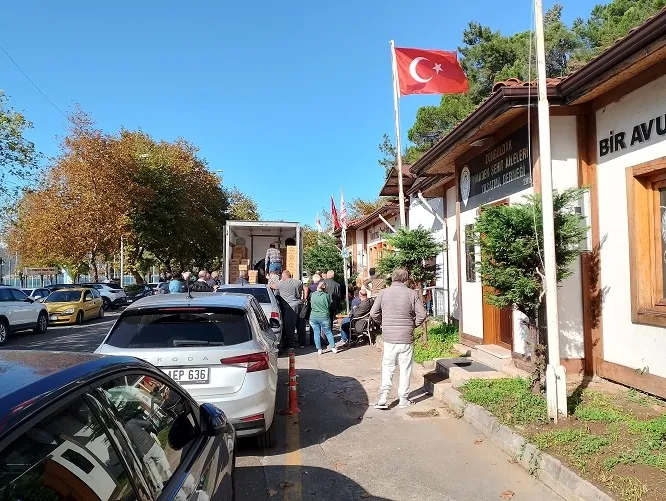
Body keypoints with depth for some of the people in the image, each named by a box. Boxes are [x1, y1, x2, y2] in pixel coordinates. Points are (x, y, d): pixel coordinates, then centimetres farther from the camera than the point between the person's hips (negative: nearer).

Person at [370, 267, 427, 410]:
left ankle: (383, 397, 5)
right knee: (405, 368, 11)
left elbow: (373, 313, -1)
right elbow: (422, 314, -10)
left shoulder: (384, 293, -2)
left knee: (387, 367, 13)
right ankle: (403, 399, 19)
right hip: (406, 338, -1)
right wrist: (413, 324, 7)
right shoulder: (412, 294, -7)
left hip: (389, 337, 2)